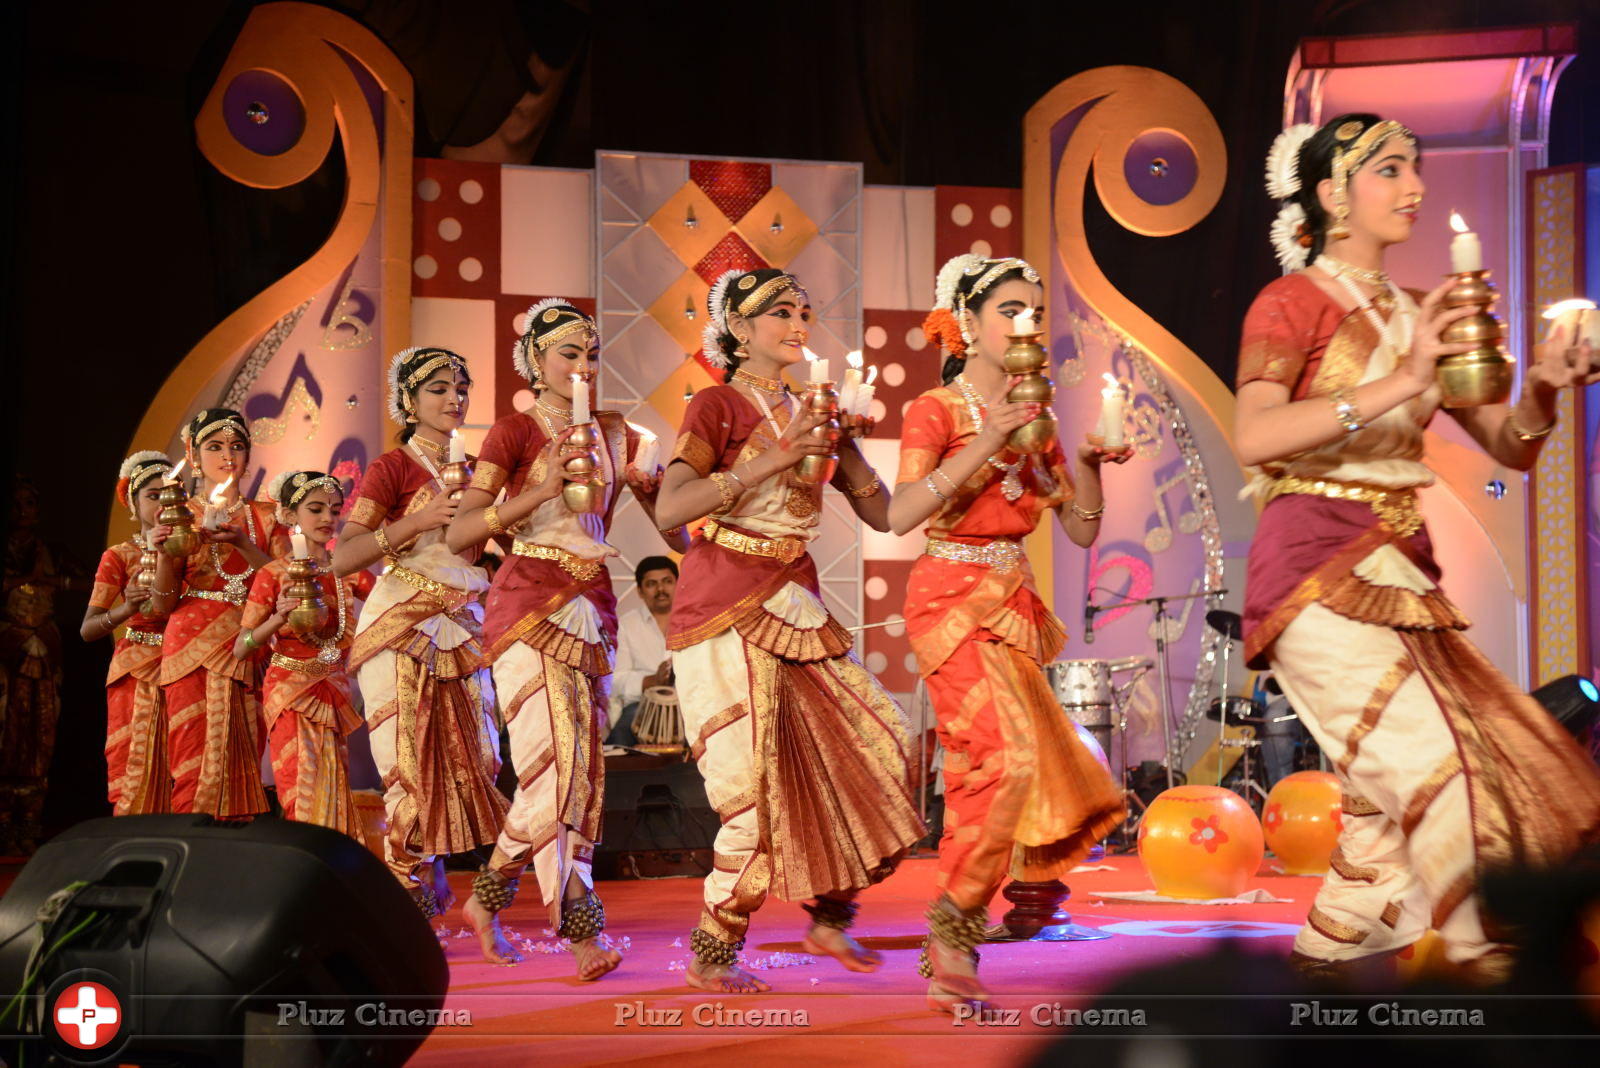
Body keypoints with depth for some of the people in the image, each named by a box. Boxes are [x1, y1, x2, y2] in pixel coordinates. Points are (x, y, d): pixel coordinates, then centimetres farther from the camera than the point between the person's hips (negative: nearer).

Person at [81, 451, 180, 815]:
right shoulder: (119, 557, 2)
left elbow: (166, 606, -6)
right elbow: (87, 629, -7)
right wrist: (126, 609, -24)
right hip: (137, 675, -3)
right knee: (137, 776, -7)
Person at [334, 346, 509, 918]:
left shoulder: (472, 470, 15)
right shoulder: (392, 468, -3)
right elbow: (343, 558, -13)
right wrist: (420, 519, -20)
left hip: (462, 632, 6)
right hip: (402, 631, -6)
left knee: (477, 765, 2)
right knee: (413, 774, -8)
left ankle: (426, 888, 17)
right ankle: (407, 899, 3)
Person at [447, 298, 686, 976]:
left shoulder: (617, 437, 13)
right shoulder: (515, 432, -1)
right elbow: (458, 534, -7)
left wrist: (648, 485, -5)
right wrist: (540, 491, -16)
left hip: (592, 609, 6)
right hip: (528, 606, -6)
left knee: (583, 771, 4)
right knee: (555, 765, -14)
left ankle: (486, 897, 20)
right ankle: (581, 930, -11)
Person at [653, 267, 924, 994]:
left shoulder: (805, 417, 14)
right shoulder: (718, 406, -4)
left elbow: (883, 514, 11)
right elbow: (670, 507, -20)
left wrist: (844, 445, -4)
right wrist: (771, 460, -23)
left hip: (797, 610, 7)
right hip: (729, 616, -7)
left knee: (881, 744, 2)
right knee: (759, 787, -11)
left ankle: (830, 919, 16)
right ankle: (711, 959, 5)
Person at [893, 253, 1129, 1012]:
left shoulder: (1035, 416, 14)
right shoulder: (937, 410, -4)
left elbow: (1082, 531, 12)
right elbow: (902, 514, -20)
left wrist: (1088, 464, -5)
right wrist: (983, 445, -26)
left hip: (1015, 609, 6)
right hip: (952, 602, -6)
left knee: (981, 777, 4)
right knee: (1011, 755, -21)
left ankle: (948, 962, 11)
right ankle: (956, 922, -7)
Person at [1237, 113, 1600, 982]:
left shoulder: (1418, 318, 16)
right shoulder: (1294, 302, -3)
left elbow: (1512, 449, 14)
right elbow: (1254, 438, -22)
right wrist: (1398, 385, -28)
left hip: (1399, 571, 7)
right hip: (1317, 567, -7)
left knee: (1395, 804, 3)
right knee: (1440, 774, -16)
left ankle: (1326, 955, 18)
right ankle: (1483, 974, -10)